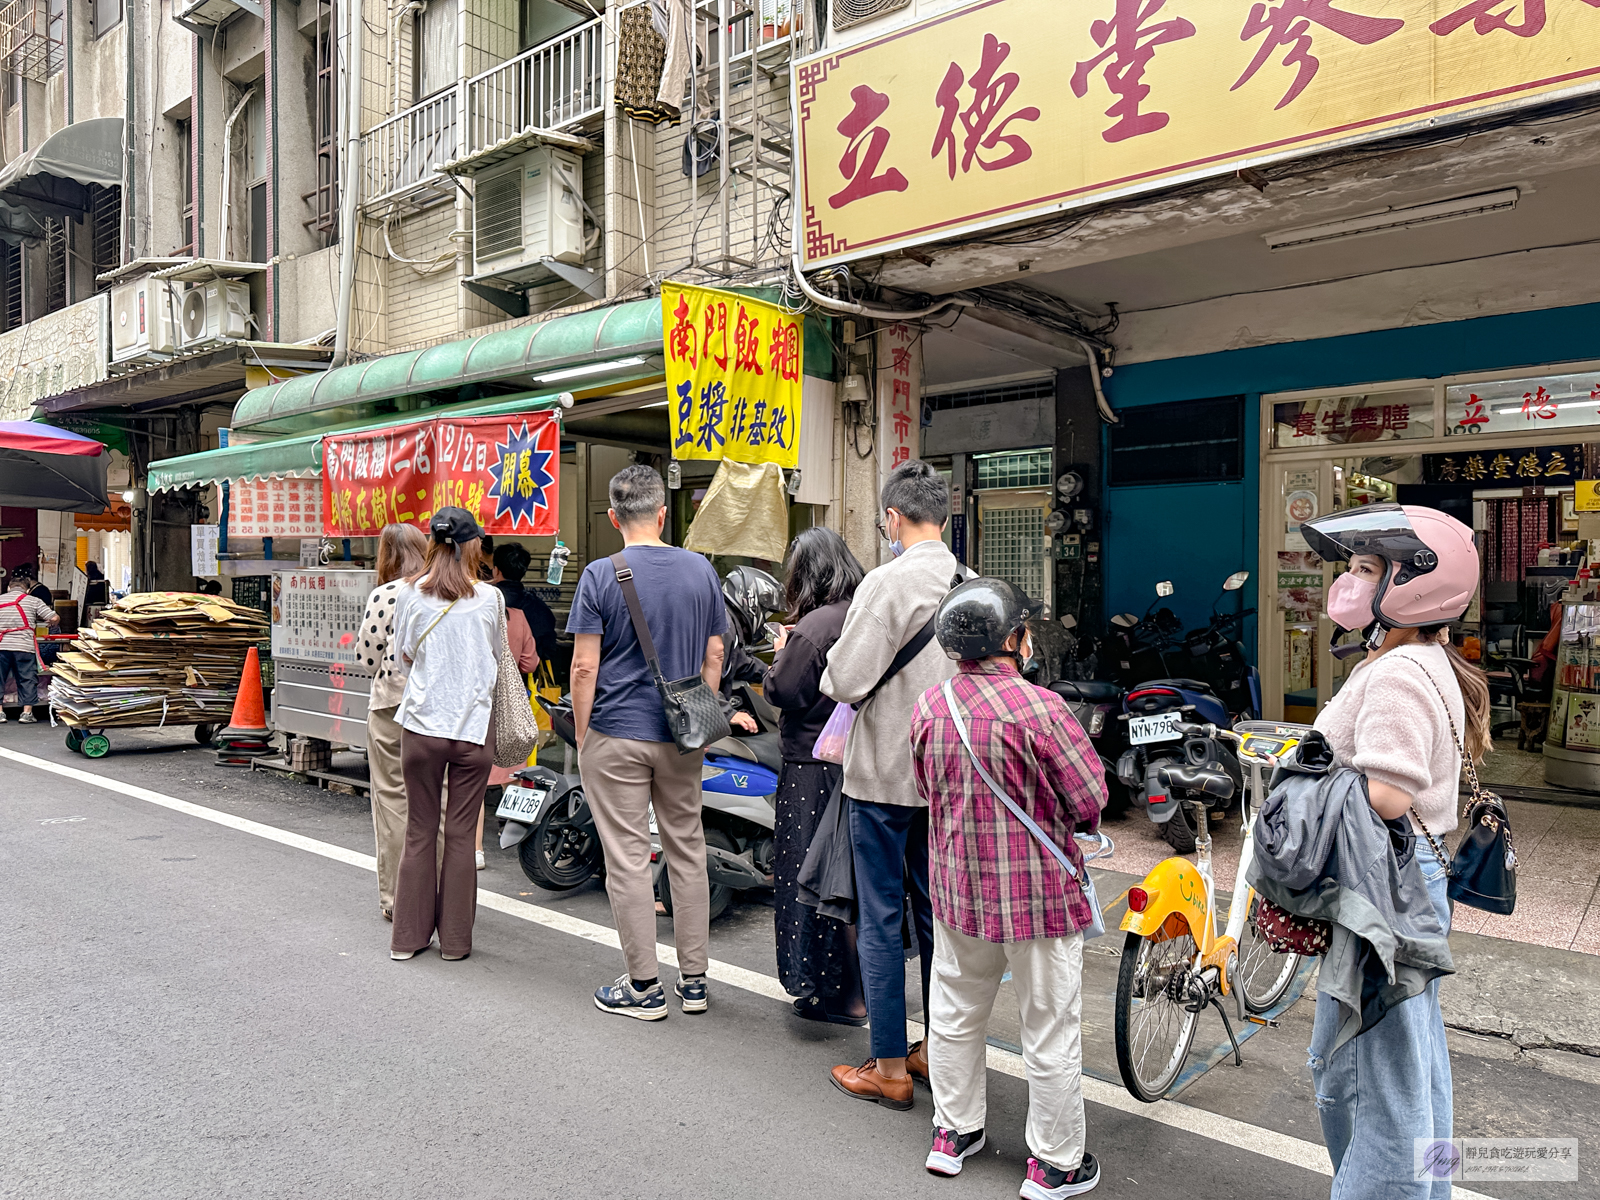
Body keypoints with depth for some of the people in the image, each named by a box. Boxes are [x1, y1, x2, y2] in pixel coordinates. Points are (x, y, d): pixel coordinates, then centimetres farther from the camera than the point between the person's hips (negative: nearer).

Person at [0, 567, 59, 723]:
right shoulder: (33, 601, 2)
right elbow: (54, 618, -2)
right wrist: (52, 623, 20)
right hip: (24, 647, -2)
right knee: (27, 679, 6)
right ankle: (27, 712, 5)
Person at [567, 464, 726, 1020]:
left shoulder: (600, 576, -9)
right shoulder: (701, 570, 2)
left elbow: (584, 667, -10)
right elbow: (713, 657, 7)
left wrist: (582, 737, 0)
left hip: (616, 736, -4)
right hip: (682, 738, 4)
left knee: (628, 858, 4)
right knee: (687, 851, 13)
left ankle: (645, 987, 12)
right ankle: (693, 979, 22)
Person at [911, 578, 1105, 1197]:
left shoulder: (929, 706, -3)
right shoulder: (1039, 707, -21)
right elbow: (1092, 798, -14)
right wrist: (1066, 821, 6)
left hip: (955, 884, 5)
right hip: (1038, 890, -5)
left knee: (955, 1014, 21)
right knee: (1050, 1029, 11)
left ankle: (953, 1132, 36)